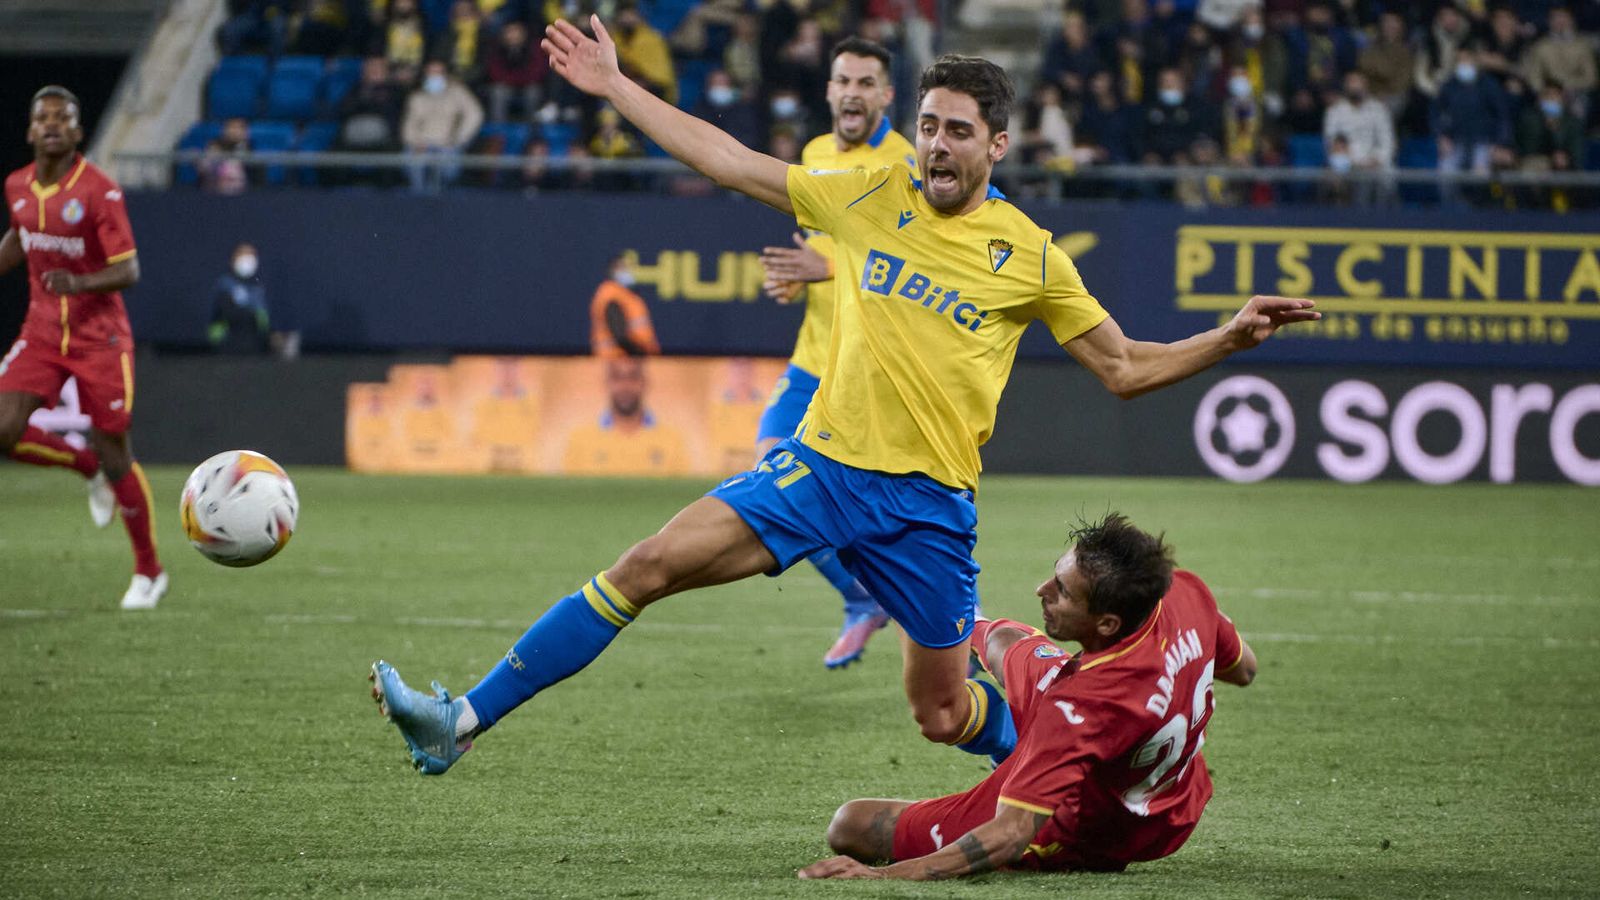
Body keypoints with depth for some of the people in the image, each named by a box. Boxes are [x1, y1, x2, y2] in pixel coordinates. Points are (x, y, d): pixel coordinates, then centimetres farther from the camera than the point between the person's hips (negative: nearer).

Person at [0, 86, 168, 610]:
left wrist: (78, 283, -34)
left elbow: (129, 271, -17)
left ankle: (149, 573, 16)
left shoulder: (100, 192, -15)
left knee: (113, 455, -1)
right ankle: (88, 468, 17)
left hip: (99, 336, -5)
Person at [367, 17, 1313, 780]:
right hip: (821, 463, 2)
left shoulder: (1030, 257, -1)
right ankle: (465, 720, -13)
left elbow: (1126, 367, 5)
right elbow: (730, 161, 9)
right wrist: (615, 86, 8)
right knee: (650, 564, -14)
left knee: (944, 715, 3)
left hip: (931, 502, -2)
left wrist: (1229, 338, -10)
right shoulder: (872, 198, 4)